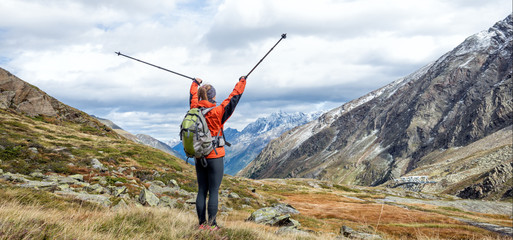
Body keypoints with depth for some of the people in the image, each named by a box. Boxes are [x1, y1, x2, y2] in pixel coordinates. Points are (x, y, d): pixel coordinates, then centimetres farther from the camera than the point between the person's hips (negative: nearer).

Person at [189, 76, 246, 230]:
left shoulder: (195, 109, 1)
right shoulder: (217, 112, -13)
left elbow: (193, 96, 21)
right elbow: (233, 98, -3)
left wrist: (195, 83, 41)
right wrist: (242, 82, 12)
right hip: (215, 157, -6)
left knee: (201, 191, 10)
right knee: (214, 191, 0)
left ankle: (202, 223, 16)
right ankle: (212, 225, 3)